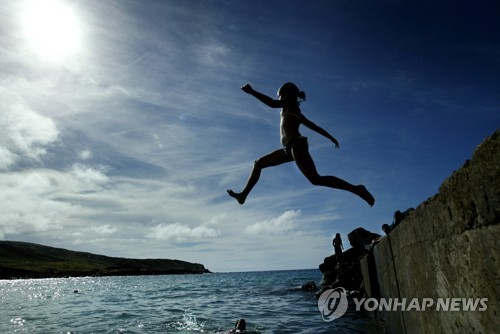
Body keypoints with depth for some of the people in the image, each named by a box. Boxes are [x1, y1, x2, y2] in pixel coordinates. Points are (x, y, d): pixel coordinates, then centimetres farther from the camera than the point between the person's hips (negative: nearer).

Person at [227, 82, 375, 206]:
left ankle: (357, 189, -15)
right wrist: (331, 138, 36)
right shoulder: (294, 109, 28)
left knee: (316, 179, -19)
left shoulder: (290, 103, 4)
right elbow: (314, 126, 31)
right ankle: (243, 195, 18)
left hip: (296, 145, -10)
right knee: (258, 163, 14)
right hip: (290, 148, 10)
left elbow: (272, 103, -15)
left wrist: (252, 92, -14)